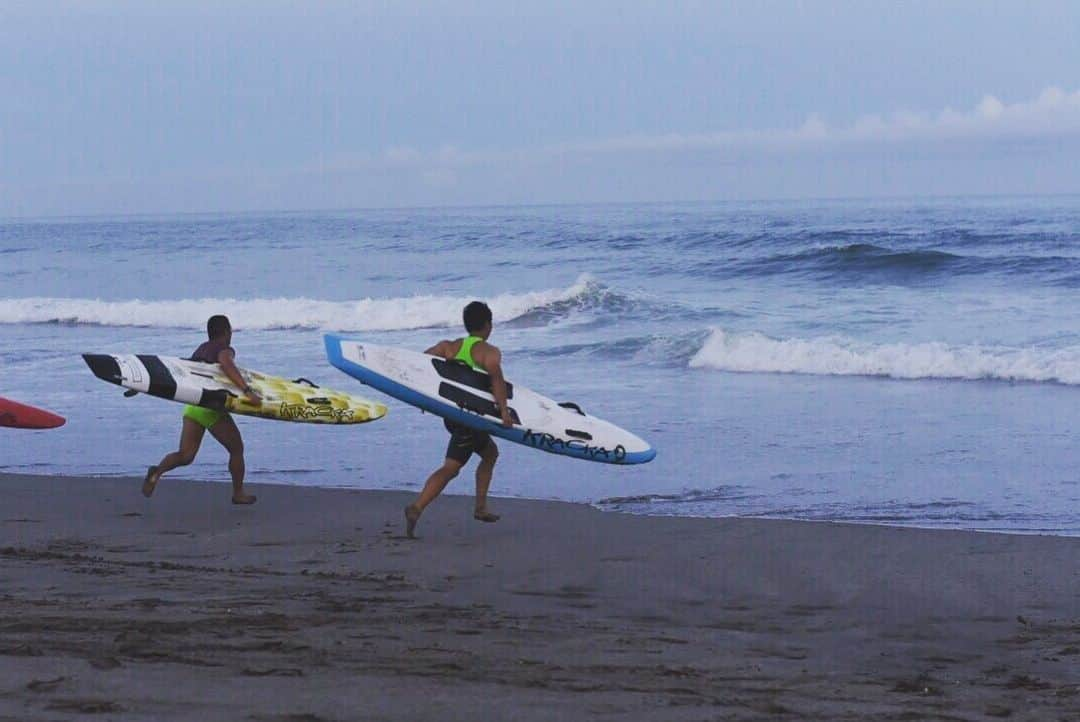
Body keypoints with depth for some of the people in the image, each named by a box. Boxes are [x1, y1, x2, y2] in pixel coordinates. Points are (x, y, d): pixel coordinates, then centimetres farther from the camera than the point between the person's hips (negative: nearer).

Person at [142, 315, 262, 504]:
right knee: (236, 449, 12)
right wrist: (247, 390, -34)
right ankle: (238, 494, 18)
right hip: (211, 408, -7)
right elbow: (226, 364, -26)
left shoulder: (201, 349, 21)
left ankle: (157, 471, -24)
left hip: (191, 407, 7)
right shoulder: (224, 349, -3)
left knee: (185, 455, 2)